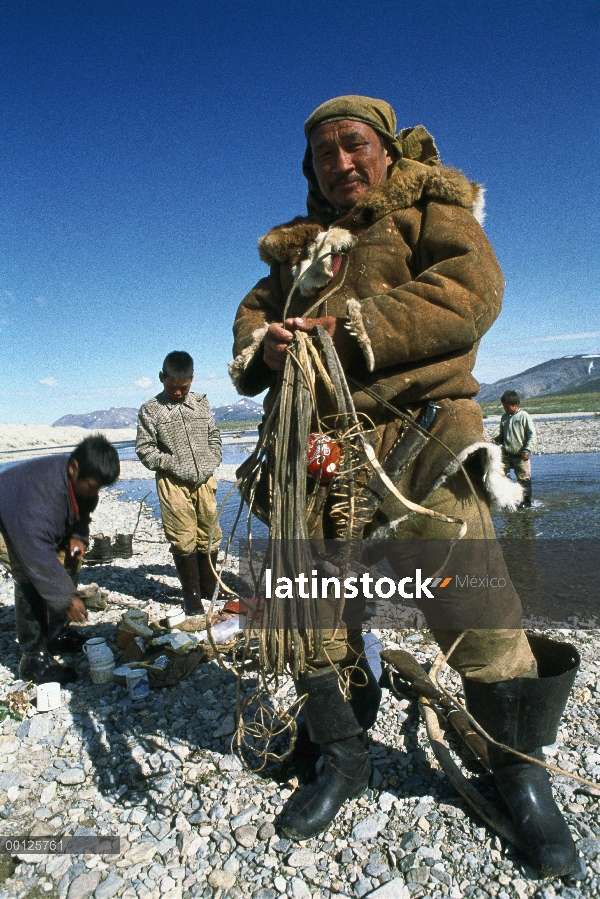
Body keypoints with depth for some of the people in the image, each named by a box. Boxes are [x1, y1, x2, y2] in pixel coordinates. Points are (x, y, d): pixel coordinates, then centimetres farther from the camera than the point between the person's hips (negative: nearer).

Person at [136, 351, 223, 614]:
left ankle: (210, 589, 26)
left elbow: (214, 436, 15)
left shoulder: (201, 403, 10)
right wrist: (172, 464, -10)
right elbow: (144, 448, -1)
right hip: (173, 484, -3)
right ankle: (191, 594, 16)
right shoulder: (150, 410, 0)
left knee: (209, 536, 9)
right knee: (183, 540, 0)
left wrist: (210, 464, 2)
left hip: (205, 481, 3)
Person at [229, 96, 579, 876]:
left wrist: (350, 329, -15)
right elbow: (253, 312, 20)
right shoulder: (299, 243, 26)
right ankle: (343, 758, 29)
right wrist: (265, 345, -5)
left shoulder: (430, 204, 11)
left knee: (473, 606, -4)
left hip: (416, 438, -4)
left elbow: (471, 289, -7)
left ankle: (520, 767, 23)